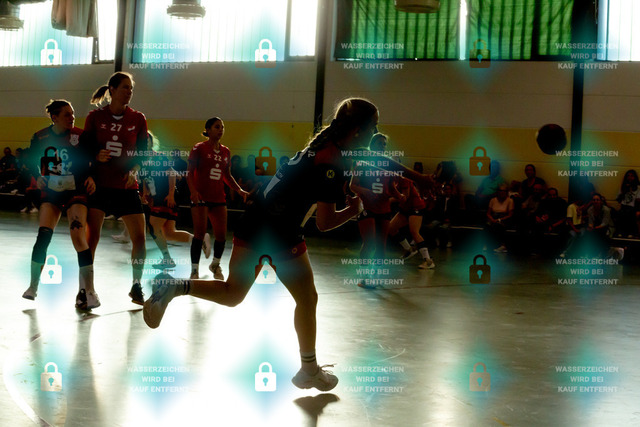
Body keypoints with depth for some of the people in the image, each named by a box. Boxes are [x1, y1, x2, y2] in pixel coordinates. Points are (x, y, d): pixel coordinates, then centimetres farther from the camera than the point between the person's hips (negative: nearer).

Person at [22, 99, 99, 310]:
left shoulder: (79, 135, -8)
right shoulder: (40, 137, -2)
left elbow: (92, 161, -1)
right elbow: (31, 161, 12)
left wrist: (91, 177, -19)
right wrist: (38, 177, -5)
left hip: (76, 192, -2)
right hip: (50, 192, 2)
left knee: (78, 235, -15)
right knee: (43, 235, -8)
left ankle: (89, 291, -8)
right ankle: (33, 286, 10)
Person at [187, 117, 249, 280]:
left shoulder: (225, 152, 13)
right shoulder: (199, 148, -3)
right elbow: (190, 173, -6)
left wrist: (239, 190, 8)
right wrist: (193, 191, -21)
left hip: (219, 198, 5)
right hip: (201, 197, -5)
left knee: (221, 235, 1)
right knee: (200, 233, -9)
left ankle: (215, 264, 27)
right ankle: (194, 271, 3)